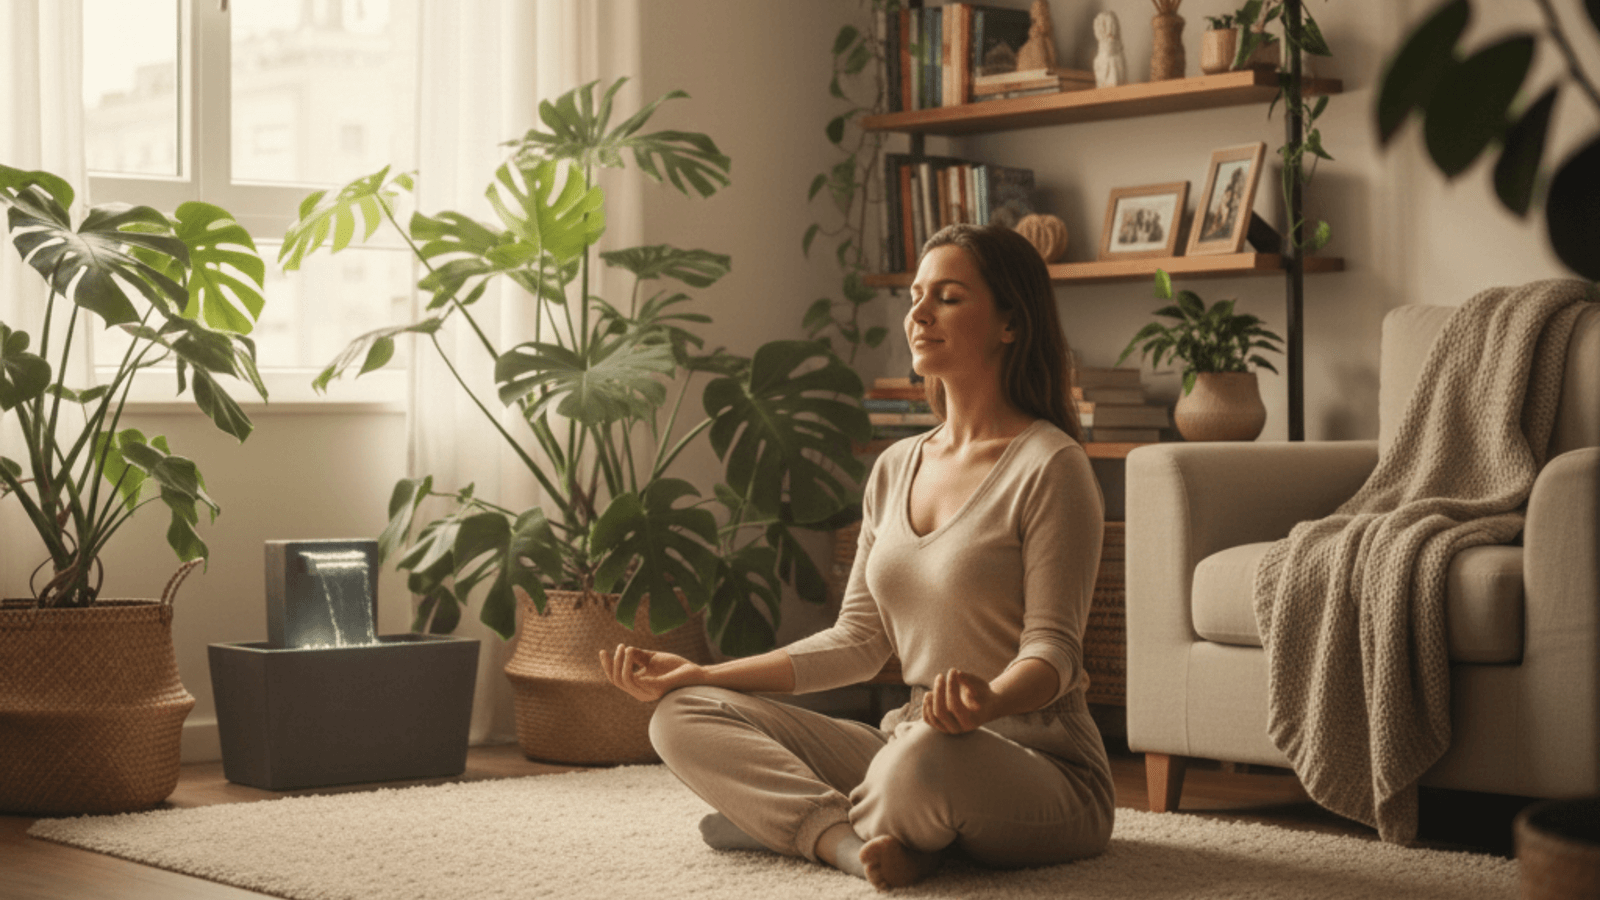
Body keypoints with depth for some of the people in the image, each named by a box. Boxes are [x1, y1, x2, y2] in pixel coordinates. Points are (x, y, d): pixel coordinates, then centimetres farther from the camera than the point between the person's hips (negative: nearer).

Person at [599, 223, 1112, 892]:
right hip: (910, 741, 7)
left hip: (1042, 766, -7)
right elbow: (858, 641, 13)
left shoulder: (1049, 465, -9)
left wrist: (988, 699, -38)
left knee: (925, 758, -42)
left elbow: (1053, 649, -15)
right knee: (684, 716, -5)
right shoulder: (896, 467, 13)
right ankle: (863, 844, -24)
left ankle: (795, 819, -8)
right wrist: (702, 675, 6)